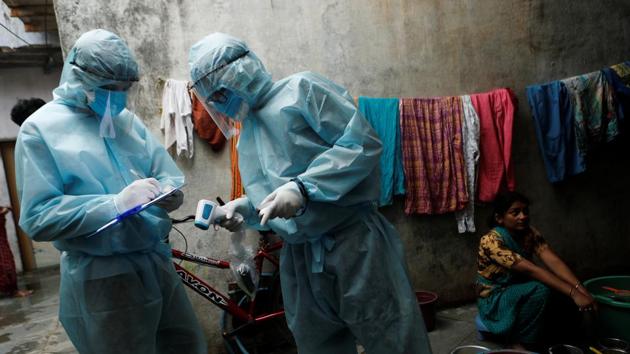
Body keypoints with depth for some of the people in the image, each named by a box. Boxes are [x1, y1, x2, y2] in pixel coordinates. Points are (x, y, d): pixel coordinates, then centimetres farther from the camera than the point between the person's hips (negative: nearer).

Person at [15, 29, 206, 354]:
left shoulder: (128, 120, 10)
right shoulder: (40, 128, -6)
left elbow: (167, 173, 10)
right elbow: (37, 217, -14)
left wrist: (169, 192, -15)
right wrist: (116, 203, -24)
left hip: (157, 262, 6)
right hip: (99, 277, -6)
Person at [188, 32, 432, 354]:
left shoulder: (301, 89, -4)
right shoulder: (246, 139, 18)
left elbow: (362, 142, -14)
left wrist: (302, 187, -22)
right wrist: (242, 209, 2)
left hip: (354, 243, -7)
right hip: (298, 259, 7)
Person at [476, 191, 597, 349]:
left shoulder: (530, 233, -6)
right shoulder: (490, 241, -27)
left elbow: (554, 261, -19)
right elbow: (530, 270, -34)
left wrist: (580, 289, -35)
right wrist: (573, 293, -39)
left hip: (519, 291, 6)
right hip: (494, 299, -6)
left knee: (559, 286, -17)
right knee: (541, 288, -30)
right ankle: (520, 342, -11)